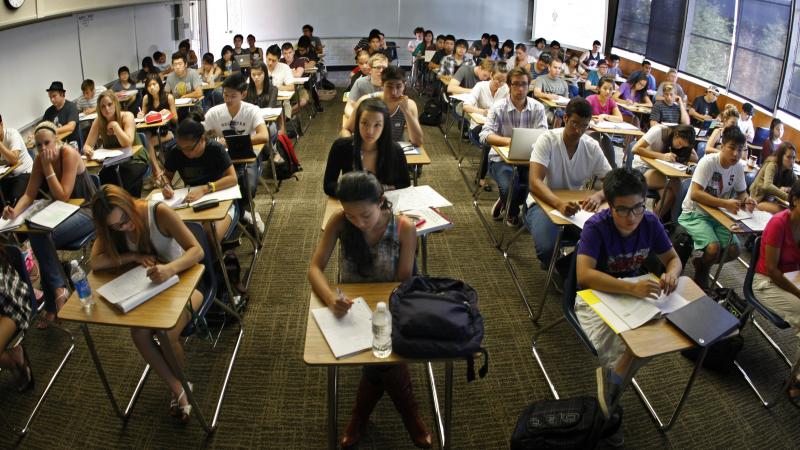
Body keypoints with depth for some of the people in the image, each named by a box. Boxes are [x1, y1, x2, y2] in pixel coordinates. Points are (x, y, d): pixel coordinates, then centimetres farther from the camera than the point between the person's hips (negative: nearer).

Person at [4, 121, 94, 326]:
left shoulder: (69, 154, -20)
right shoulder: (39, 160, -1)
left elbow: (63, 196, -23)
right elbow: (29, 194, 0)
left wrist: (48, 166, -25)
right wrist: (15, 211, -19)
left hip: (86, 211, -6)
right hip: (62, 212, 6)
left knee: (43, 237, -27)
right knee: (37, 237, -22)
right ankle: (58, 289, -8)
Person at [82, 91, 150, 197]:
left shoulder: (127, 116, -14)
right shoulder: (98, 122, -4)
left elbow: (127, 144, -25)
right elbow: (87, 145, -9)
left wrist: (115, 125, -25)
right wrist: (88, 150, -31)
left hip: (134, 159, -3)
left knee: (130, 175, -32)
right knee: (104, 175, -26)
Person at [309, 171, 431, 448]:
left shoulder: (404, 228, -18)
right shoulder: (339, 222, -15)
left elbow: (404, 283, -12)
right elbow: (315, 268, -15)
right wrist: (330, 297, -36)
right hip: (349, 307, 1)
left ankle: (361, 414, 2)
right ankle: (409, 412, 2)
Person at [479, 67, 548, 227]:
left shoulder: (538, 108, 2)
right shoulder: (499, 107, -4)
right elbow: (485, 135, -17)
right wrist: (508, 140, -35)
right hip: (502, 158, -3)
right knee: (510, 188, -29)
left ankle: (504, 202, 9)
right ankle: (512, 212, 10)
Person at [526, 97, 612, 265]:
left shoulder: (592, 147, -4)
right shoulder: (547, 140, -16)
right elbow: (534, 182, -27)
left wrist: (598, 195, -30)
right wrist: (559, 203, -47)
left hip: (577, 203, 4)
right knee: (547, 246, -34)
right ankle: (552, 267, 5)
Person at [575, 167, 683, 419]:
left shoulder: (650, 222, -10)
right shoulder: (596, 227, -26)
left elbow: (673, 259, 2)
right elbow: (583, 275, -37)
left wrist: (671, 274, -24)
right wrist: (632, 288, -48)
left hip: (634, 290, 5)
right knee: (611, 351, -27)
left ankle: (615, 377, 5)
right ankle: (614, 378, 14)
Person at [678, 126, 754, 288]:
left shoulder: (738, 167, -2)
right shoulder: (708, 162, -20)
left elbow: (742, 192, 14)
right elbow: (695, 194, -29)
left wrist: (746, 201, -11)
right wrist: (725, 203, -37)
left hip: (717, 215, 6)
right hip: (694, 214, -6)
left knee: (734, 250, -13)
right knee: (713, 248, -27)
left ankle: (701, 262, 16)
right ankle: (700, 278, 5)